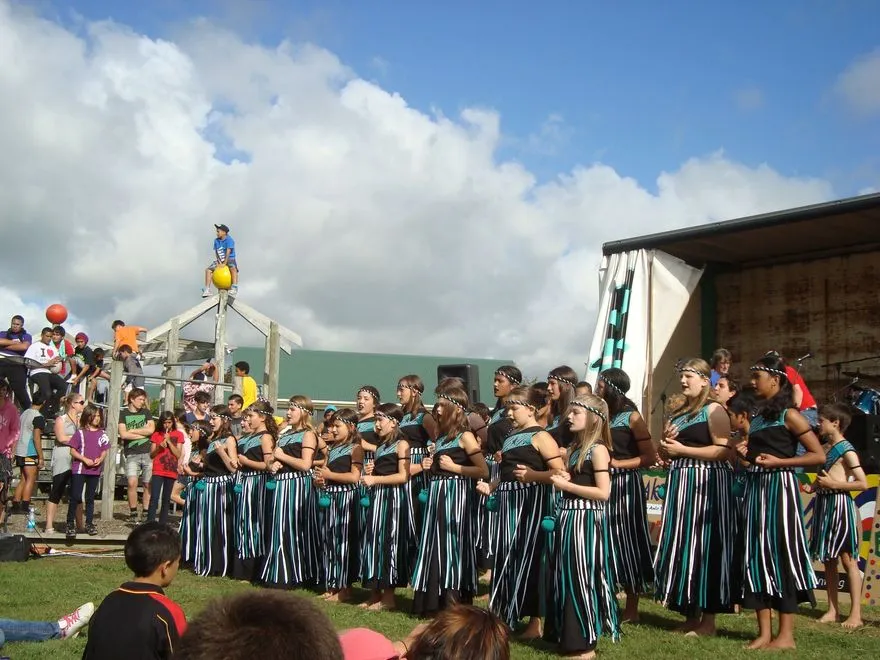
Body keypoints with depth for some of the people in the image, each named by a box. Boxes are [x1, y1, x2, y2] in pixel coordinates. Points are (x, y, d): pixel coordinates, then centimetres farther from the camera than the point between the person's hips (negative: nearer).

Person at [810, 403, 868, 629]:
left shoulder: (847, 451, -10)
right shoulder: (824, 447, 12)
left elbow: (863, 484, -15)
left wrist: (833, 484, -16)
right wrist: (818, 484, 5)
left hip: (840, 503, -8)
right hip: (823, 504, 8)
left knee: (848, 559, -5)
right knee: (828, 559, 9)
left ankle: (856, 614, -3)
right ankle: (833, 610, 15)